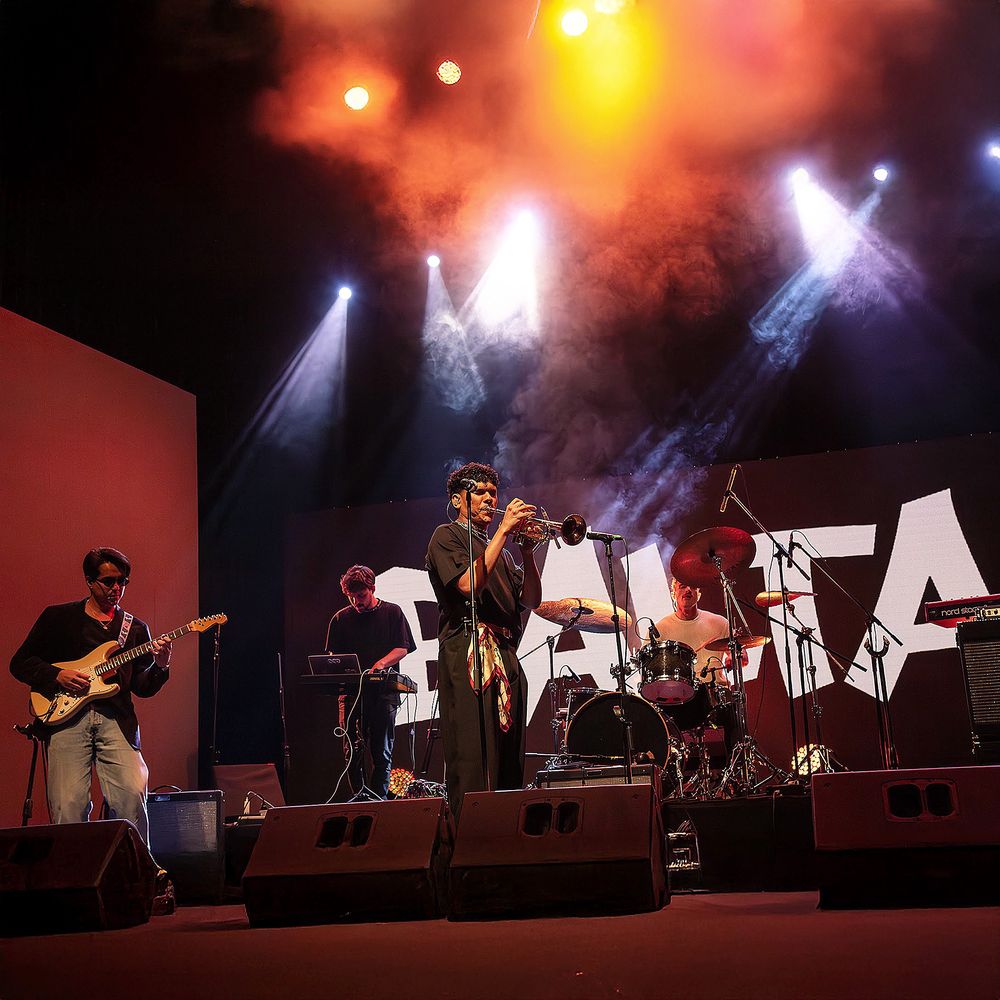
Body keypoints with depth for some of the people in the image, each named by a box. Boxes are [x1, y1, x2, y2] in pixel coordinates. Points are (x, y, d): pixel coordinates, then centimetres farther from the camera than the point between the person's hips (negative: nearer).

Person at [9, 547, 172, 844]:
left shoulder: (135, 628, 17)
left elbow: (142, 687, 14)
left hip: (116, 717, 1)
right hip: (66, 716, -1)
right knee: (69, 805, -12)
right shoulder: (57, 617, 12)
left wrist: (160, 666, -7)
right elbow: (19, 663, 12)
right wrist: (57, 676, -5)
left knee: (133, 794, -16)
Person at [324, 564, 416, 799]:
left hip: (384, 691, -1)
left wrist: (382, 662, -16)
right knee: (352, 751, 0)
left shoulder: (392, 612, 8)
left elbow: (402, 648, 2)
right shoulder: (340, 619, 12)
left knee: (382, 751, -1)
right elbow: (333, 656, 11)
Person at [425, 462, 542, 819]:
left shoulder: (499, 548, 27)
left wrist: (527, 552, 2)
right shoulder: (447, 536, 6)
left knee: (509, 761, 4)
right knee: (473, 761, -15)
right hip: (468, 655, -7)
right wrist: (504, 531, -10)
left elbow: (531, 599, 17)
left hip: (506, 659, 8)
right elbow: (469, 583, -13)